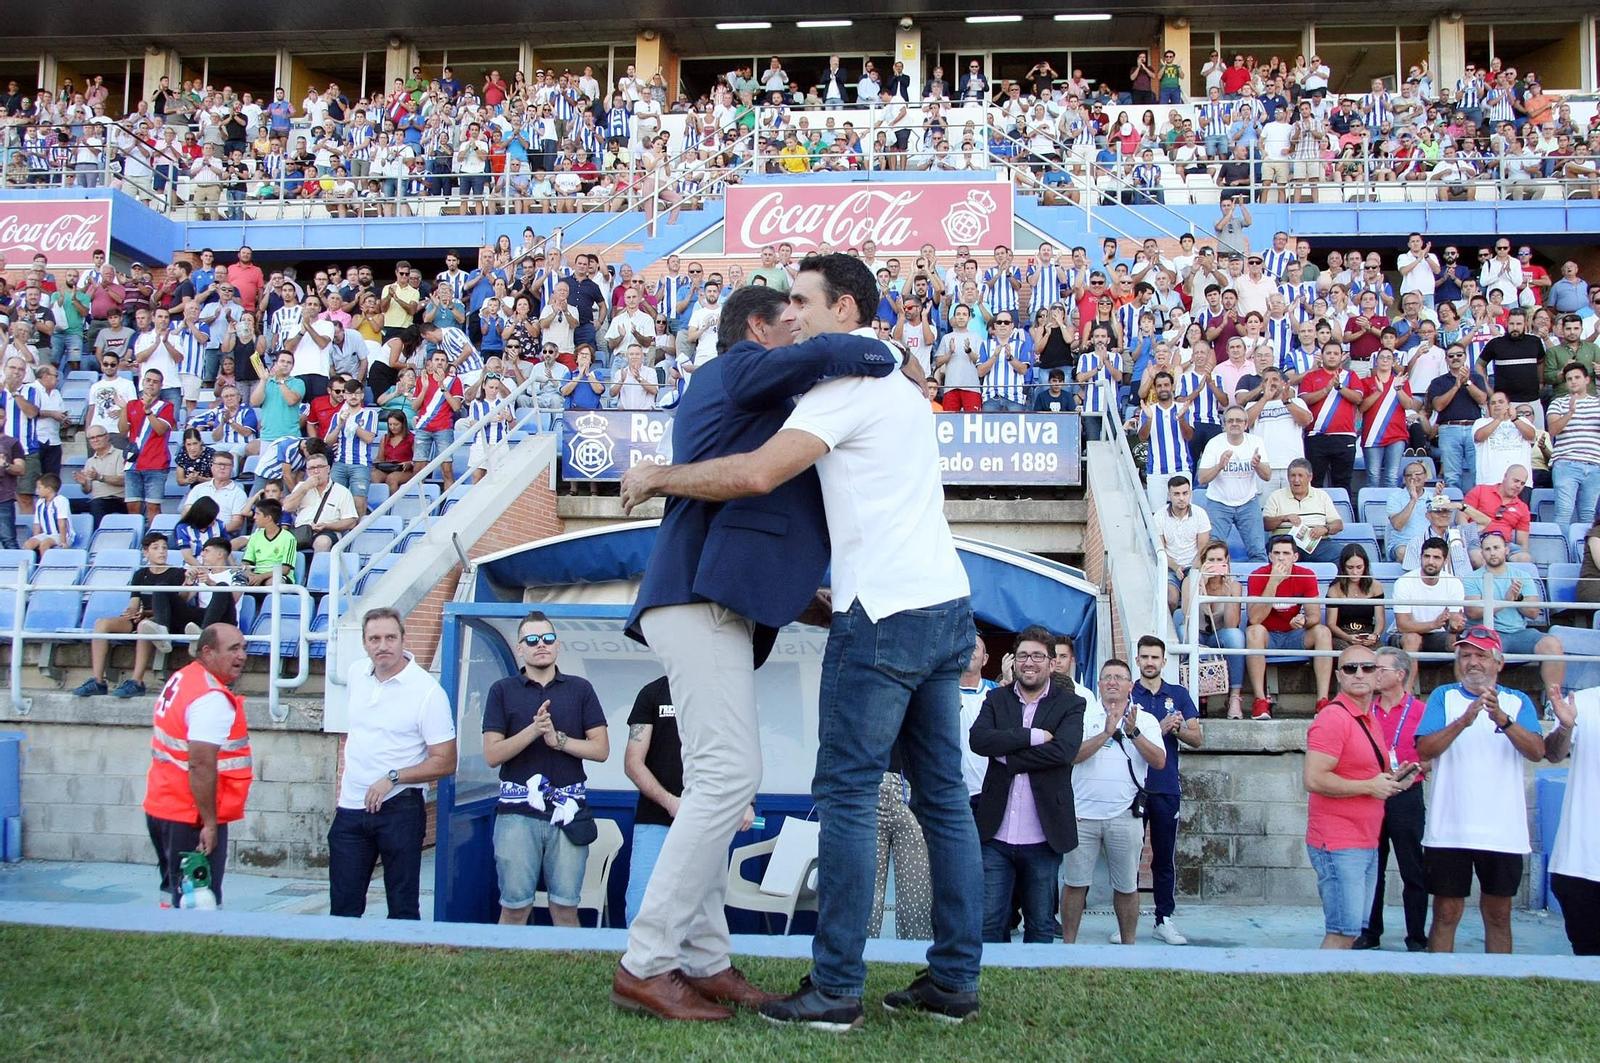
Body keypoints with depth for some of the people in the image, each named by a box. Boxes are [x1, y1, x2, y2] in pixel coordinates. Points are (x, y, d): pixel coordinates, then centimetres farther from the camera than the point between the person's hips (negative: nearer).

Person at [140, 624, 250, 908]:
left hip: (161, 808, 10)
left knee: (175, 893, 20)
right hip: (191, 819, -10)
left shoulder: (181, 678, 11)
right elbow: (201, 766, -27)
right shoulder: (212, 699, -21)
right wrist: (210, 824, -22)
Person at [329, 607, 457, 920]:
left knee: (402, 906, 3)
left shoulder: (427, 691, -14)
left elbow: (445, 762, -14)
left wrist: (393, 778, -21)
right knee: (343, 906, 10)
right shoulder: (356, 673, 5)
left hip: (400, 810, -5)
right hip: (350, 808, 6)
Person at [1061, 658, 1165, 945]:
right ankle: (1068, 945, 14)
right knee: (1074, 883, 4)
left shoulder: (1146, 720, 7)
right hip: (1083, 813, 0)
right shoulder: (1084, 715, 5)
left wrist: (1133, 733, -17)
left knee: (1127, 886, 8)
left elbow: (1159, 761, -6)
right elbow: (1072, 755, -10)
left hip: (1125, 816, 1)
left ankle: (1128, 944, 21)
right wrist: (1106, 733, -19)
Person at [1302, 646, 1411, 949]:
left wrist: (1389, 779, 8)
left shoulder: (1369, 719, 16)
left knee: (1354, 929, 13)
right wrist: (1370, 787, -16)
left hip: (1366, 842, 9)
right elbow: (1313, 779, -23)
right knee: (1343, 932, -9)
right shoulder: (1333, 717, -15)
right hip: (1338, 844, -9)